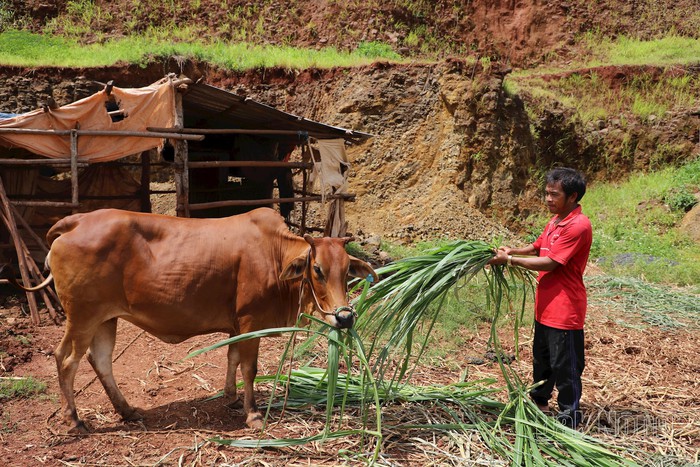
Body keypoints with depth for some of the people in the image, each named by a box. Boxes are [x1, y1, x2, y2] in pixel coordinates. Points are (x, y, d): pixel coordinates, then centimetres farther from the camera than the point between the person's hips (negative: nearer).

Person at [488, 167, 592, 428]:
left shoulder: (578, 226, -21)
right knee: (541, 358, 23)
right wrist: (511, 250, 2)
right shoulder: (555, 221, 10)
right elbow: (537, 248, 21)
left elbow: (549, 263, -24)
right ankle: (539, 402, 40)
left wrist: (509, 260, -20)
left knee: (565, 365, 2)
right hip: (545, 307, 10)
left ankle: (569, 417, 16)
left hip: (565, 311, -10)